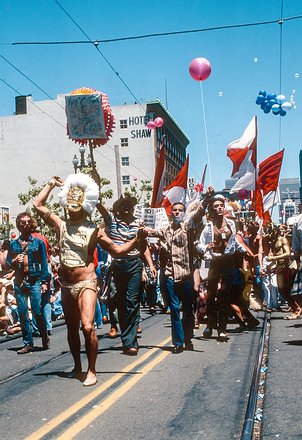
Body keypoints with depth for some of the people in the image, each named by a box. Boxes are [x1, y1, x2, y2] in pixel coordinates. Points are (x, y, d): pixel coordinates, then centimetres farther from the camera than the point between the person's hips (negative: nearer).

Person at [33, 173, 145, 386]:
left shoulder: (93, 230, -6)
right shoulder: (61, 225, 2)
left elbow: (117, 250, -5)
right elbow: (38, 204, 3)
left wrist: (136, 240, -19)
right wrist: (51, 184, 8)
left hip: (86, 283, -4)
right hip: (66, 284, 4)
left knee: (87, 326, -17)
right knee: (72, 328, 15)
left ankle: (92, 371, -2)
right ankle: (77, 365, 33)